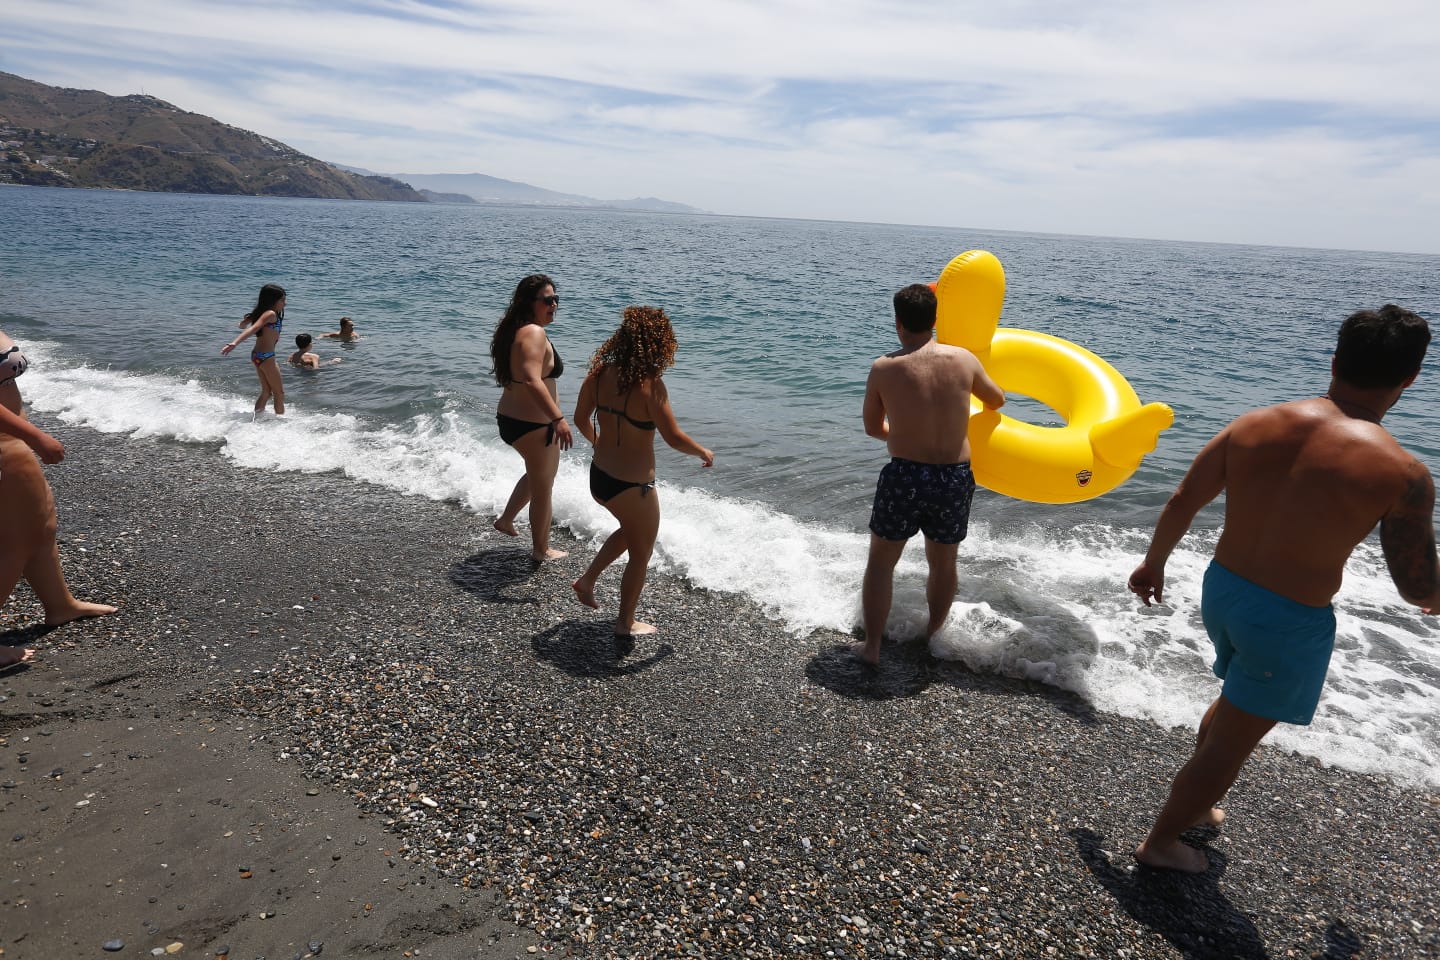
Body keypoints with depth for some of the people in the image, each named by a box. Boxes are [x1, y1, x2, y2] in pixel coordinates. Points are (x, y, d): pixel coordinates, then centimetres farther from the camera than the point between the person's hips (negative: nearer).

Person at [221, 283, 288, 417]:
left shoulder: (261, 312, 10)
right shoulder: (271, 314, -15)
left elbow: (242, 324, 21)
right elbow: (253, 329, -29)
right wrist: (235, 343, -39)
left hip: (257, 355, 9)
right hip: (266, 356, -9)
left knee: (266, 392, 17)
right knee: (279, 392, 3)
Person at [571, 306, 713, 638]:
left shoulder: (600, 373, -4)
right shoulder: (650, 385, -24)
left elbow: (581, 418, 8)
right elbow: (673, 437, -22)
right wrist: (703, 452, -3)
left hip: (598, 476, 7)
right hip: (632, 486, -7)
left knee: (631, 531, 34)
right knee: (641, 553, 17)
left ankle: (587, 579, 30)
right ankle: (626, 622, 31)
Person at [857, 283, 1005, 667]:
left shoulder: (884, 368, -7)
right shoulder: (963, 358, -2)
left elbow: (872, 427, 7)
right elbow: (997, 401, 17)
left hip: (904, 476, -2)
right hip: (956, 477, 2)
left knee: (880, 561, 15)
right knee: (943, 564, 21)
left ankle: (872, 646, 20)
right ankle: (933, 637, 38)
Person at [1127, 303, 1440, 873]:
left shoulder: (1253, 425, -5)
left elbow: (1181, 503, 1)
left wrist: (1153, 564, 17)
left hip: (1221, 590, 6)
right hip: (1289, 623, -6)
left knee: (1237, 699, 32)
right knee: (1232, 740, 13)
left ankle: (1191, 803, 49)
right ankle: (1160, 842, 29)